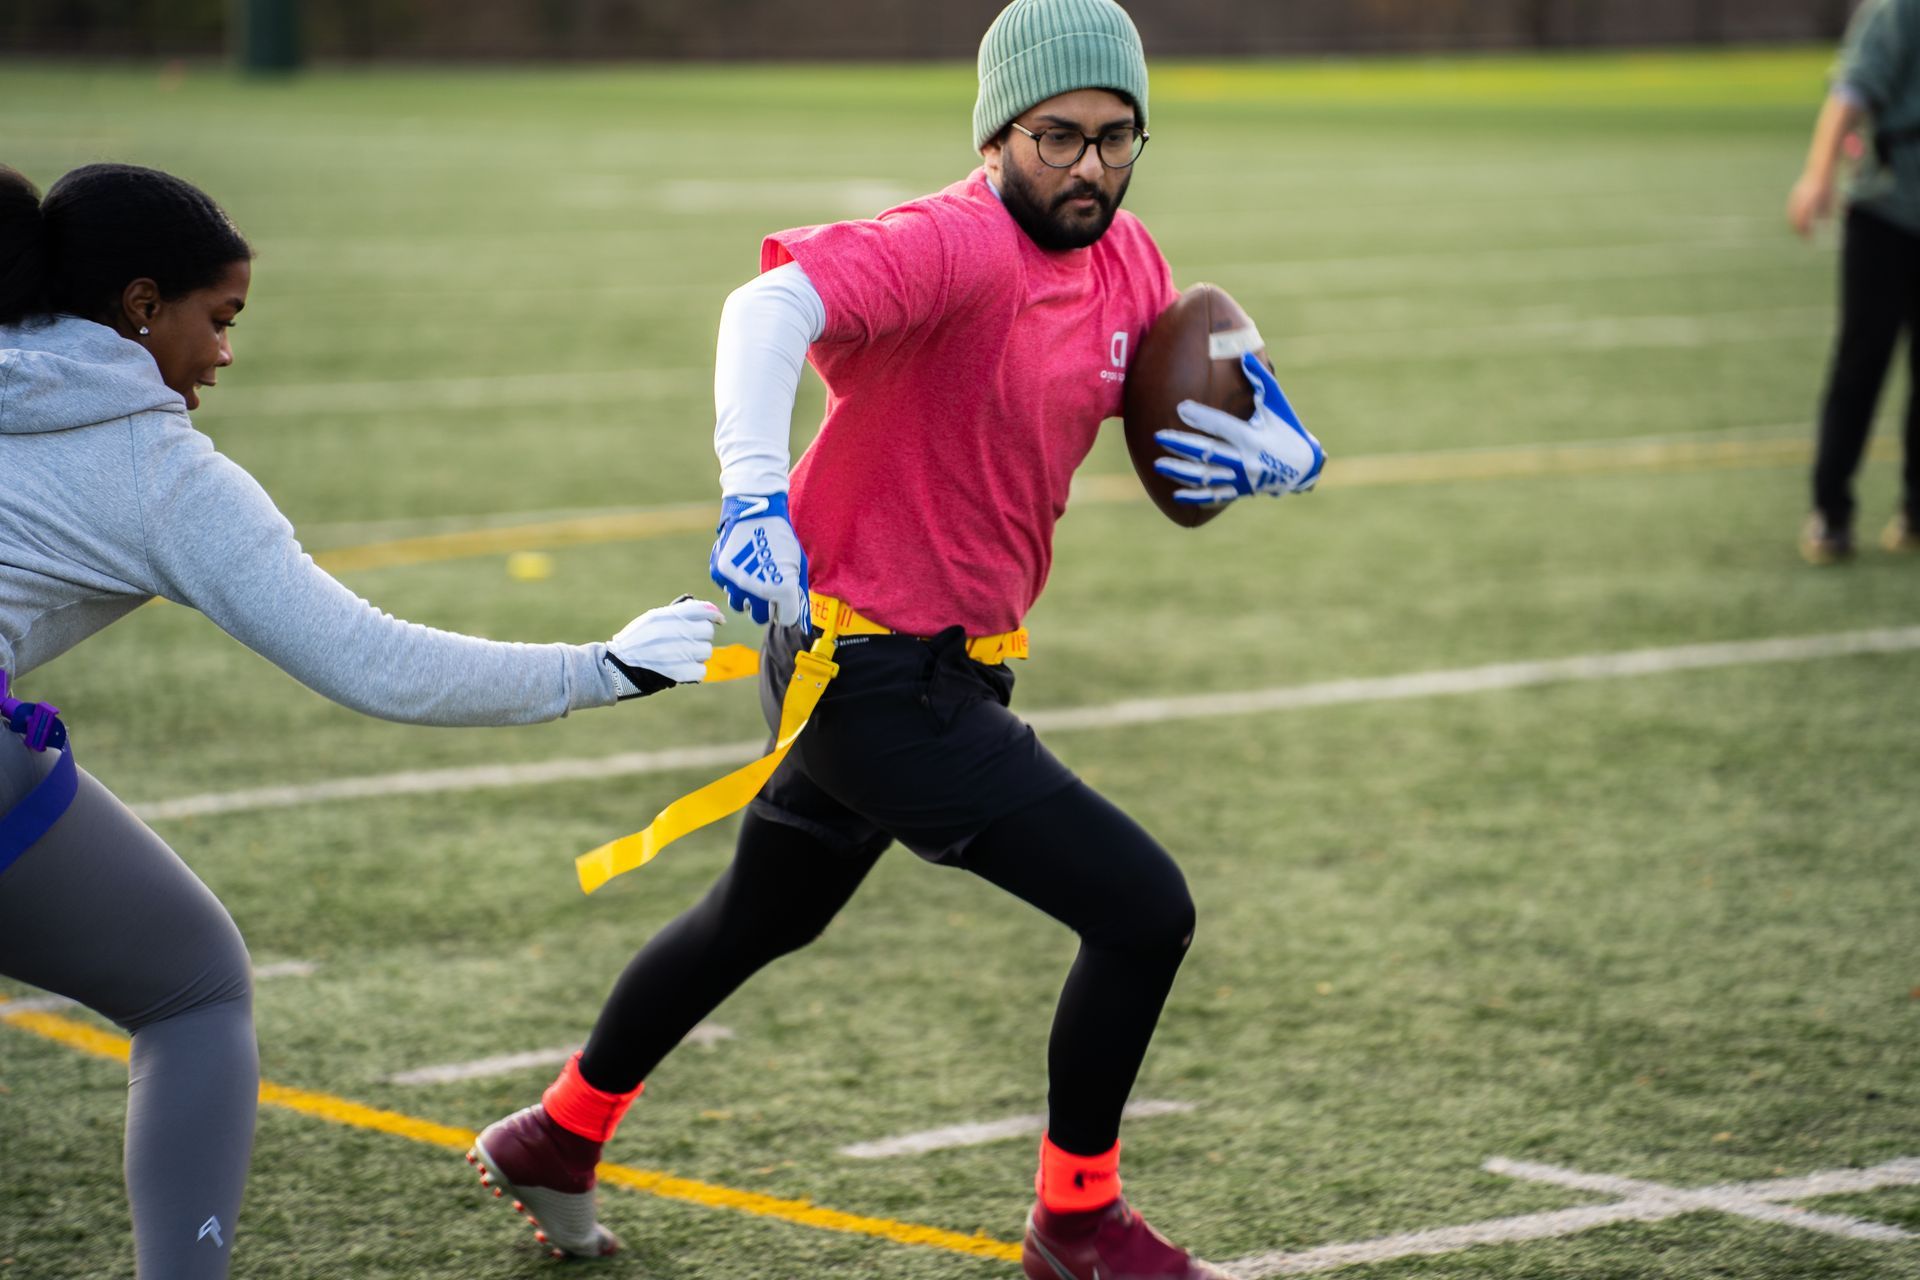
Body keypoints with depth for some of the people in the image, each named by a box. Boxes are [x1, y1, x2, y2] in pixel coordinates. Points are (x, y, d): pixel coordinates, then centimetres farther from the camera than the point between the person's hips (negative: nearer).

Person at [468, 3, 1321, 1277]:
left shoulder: (1127, 264, 6)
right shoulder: (959, 246, -22)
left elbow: (1189, 416, 17)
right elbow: (777, 301, -37)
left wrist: (1270, 455, -7)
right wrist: (754, 495, -51)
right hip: (885, 679, -10)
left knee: (759, 921, 29)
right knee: (1144, 911, -10)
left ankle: (560, 1136, 49)